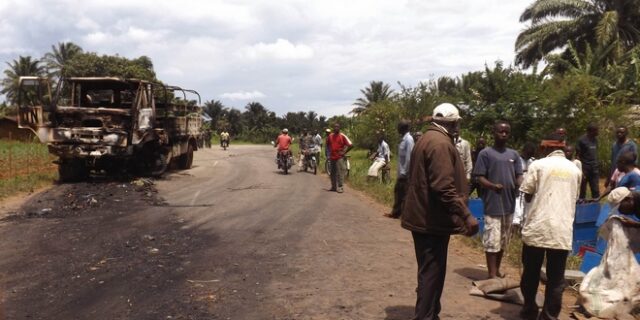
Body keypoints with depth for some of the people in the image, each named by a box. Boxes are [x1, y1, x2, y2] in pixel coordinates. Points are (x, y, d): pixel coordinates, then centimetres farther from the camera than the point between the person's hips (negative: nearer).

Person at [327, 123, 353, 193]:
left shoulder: (342, 136, -7)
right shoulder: (330, 136, 8)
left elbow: (350, 145, -9)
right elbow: (327, 144, 28)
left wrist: (344, 152, -9)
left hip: (340, 158, -5)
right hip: (332, 157, 5)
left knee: (340, 173, -8)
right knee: (333, 173, 11)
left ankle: (340, 187, -6)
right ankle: (333, 187, 20)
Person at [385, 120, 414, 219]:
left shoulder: (408, 139, -17)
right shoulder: (404, 139, 12)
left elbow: (409, 157, -21)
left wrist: (404, 172, -20)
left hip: (405, 173, -10)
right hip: (401, 172, 10)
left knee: (405, 194, -2)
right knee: (398, 191, 16)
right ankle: (395, 213, 25)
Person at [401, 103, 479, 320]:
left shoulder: (426, 139, 14)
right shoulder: (441, 144, -18)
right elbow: (444, 188, -26)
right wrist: (466, 215, -25)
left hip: (422, 217, 10)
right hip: (433, 220, -10)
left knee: (429, 270, 19)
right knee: (432, 272, -3)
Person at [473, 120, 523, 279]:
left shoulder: (514, 154, 13)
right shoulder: (485, 153, -3)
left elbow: (519, 175, 10)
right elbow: (479, 177, -7)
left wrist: (519, 184, -13)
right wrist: (493, 186, -26)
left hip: (509, 203, 6)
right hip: (493, 203, -6)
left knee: (503, 240, 14)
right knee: (492, 241, -4)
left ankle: (497, 270, 28)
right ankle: (492, 275, 3)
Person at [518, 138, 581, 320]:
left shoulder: (538, 165, -2)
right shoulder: (575, 170, 9)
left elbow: (527, 196, 0)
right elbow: (574, 198, 19)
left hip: (537, 228, -2)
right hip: (563, 232, 2)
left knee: (531, 273, 13)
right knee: (556, 278, 7)